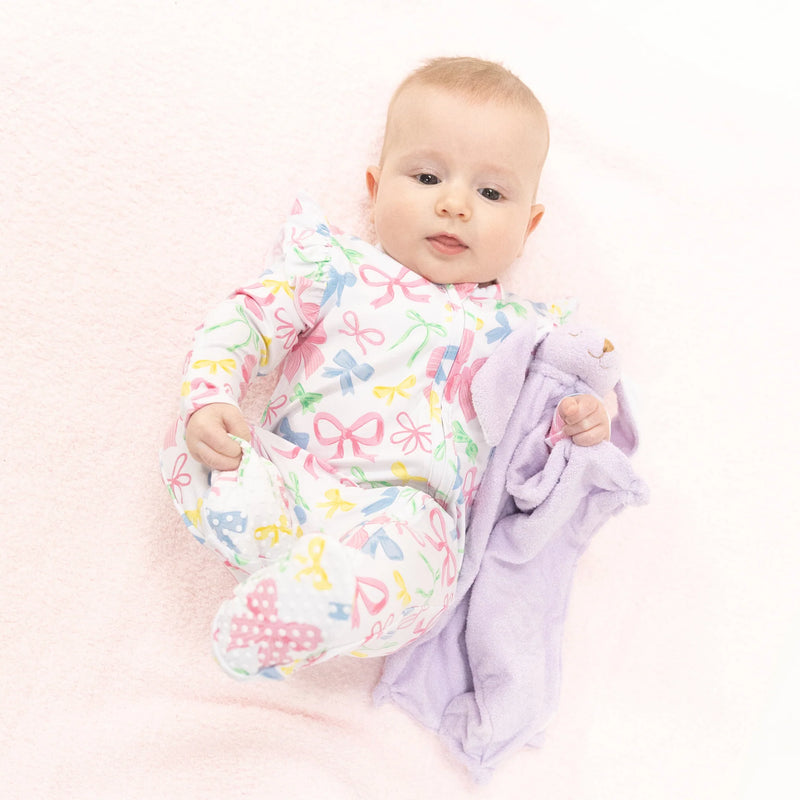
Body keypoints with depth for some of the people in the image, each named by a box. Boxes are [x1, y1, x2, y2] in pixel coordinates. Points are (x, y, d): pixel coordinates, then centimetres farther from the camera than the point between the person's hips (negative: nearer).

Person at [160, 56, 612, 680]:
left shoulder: (521, 332, 14)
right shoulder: (337, 267, 11)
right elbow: (251, 317, 7)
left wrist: (575, 432, -4)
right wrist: (212, 397, -11)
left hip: (406, 506, -1)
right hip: (283, 473, 2)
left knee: (400, 560, -36)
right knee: (194, 445, -24)